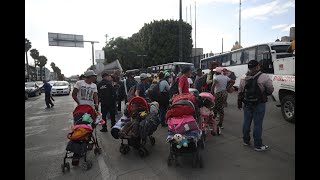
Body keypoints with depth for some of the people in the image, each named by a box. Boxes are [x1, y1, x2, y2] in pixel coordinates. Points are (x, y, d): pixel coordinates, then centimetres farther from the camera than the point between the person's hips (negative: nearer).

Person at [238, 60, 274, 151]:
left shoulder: (243, 78, 0)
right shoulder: (265, 77, -14)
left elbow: (240, 92, 5)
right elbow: (270, 90, -6)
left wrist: (239, 103, 14)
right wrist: (264, 94, 16)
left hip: (247, 104, 5)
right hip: (259, 105, -4)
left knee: (246, 122, 15)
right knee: (257, 124, 3)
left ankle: (246, 141, 29)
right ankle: (258, 145, 15)